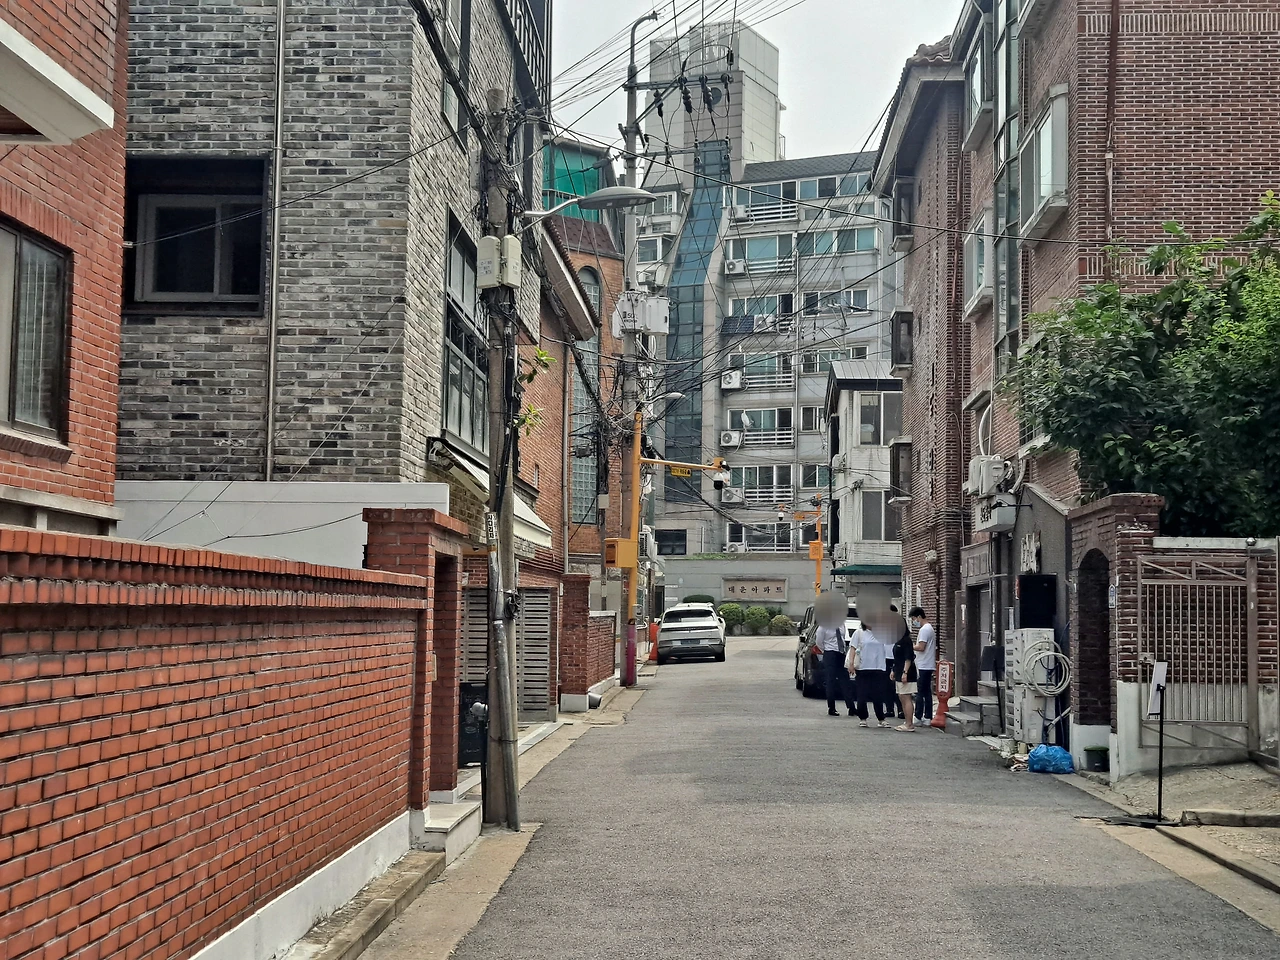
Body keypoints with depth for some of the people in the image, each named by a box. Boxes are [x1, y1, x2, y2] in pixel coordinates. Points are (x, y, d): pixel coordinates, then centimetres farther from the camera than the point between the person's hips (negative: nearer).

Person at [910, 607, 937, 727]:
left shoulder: (924, 629, -14)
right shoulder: (930, 628, 18)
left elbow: (921, 647, -21)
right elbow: (934, 648, 19)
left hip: (923, 666, -10)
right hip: (929, 666, 10)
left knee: (920, 692, -7)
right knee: (927, 692, 10)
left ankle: (918, 717, -6)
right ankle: (928, 718, 11)